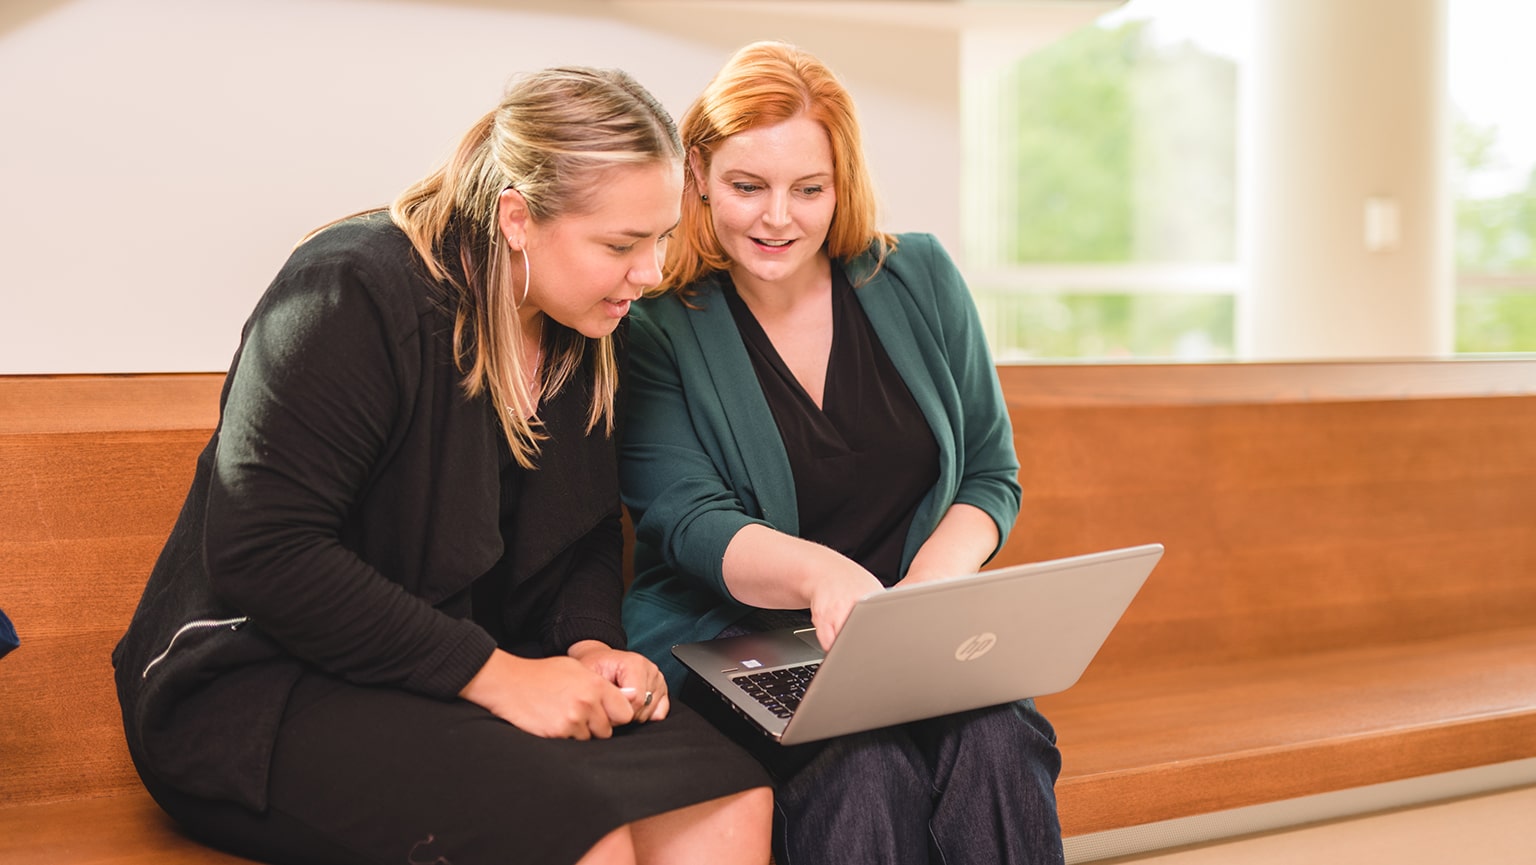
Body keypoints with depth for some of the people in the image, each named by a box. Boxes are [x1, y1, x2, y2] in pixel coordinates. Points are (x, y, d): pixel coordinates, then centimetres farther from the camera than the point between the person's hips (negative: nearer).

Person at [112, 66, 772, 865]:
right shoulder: (354, 294, -18)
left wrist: (592, 643, -7)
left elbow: (588, 533, 16)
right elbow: (263, 554, -24)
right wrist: (493, 673, -24)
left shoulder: (584, 331, 5)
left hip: (481, 671, 7)